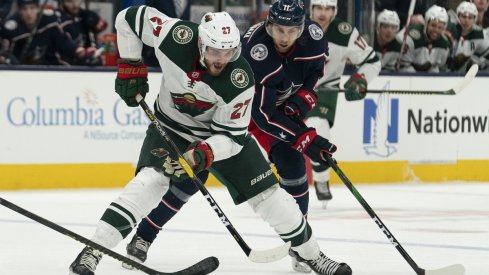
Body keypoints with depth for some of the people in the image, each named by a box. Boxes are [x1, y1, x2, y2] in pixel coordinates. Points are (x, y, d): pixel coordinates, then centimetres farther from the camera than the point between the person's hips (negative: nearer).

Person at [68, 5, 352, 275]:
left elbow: (231, 135, -23)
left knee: (267, 192, -1)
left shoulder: (240, 79, -29)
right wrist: (131, 68, -11)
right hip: (172, 127, -1)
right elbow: (129, 18, -14)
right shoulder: (177, 36, -29)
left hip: (223, 132, 1)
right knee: (151, 180, -27)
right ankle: (92, 251, -28)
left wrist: (202, 154, -40)